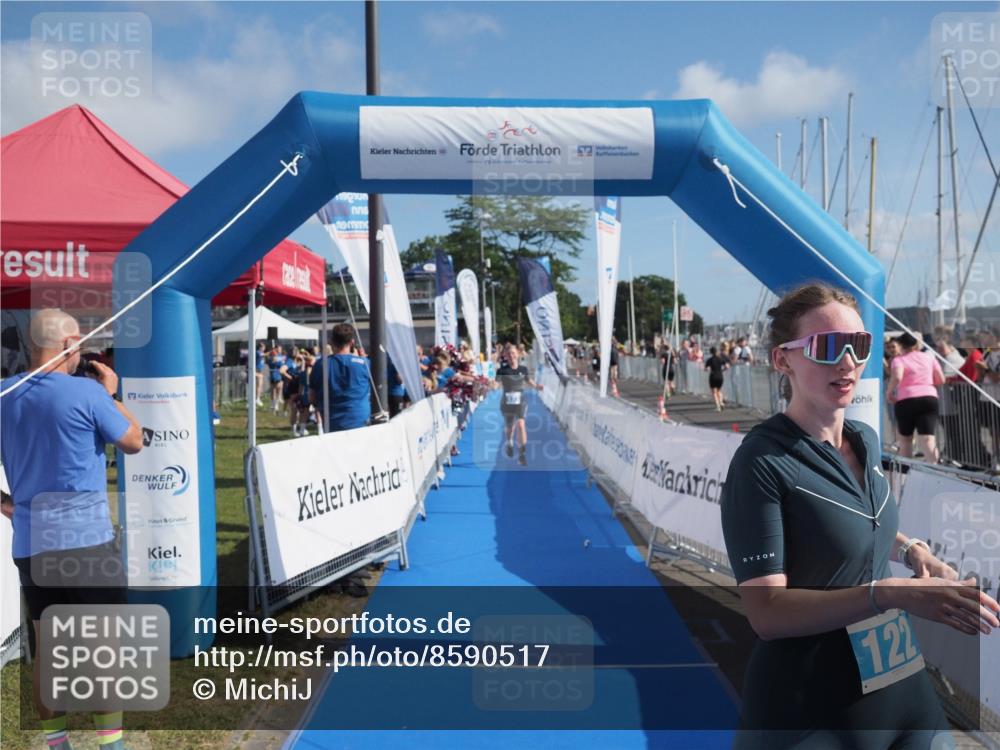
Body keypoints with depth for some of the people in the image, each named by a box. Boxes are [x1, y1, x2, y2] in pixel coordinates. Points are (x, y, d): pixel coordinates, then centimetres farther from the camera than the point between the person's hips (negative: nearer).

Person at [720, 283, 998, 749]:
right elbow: (767, 612, -23)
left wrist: (911, 551, 2)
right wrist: (890, 593, -31)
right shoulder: (761, 463, -20)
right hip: (810, 708, -6)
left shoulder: (867, 440, 3)